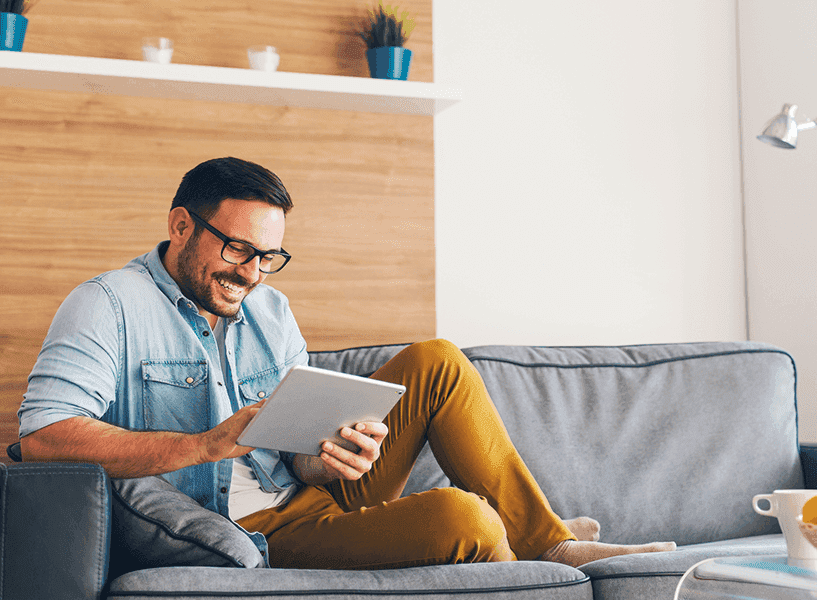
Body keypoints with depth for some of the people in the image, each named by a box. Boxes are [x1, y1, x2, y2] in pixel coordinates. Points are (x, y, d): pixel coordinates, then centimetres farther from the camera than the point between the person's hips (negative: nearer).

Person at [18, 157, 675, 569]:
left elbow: (301, 452, 12)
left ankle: (547, 540, -1)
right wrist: (211, 444, -27)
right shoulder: (110, 306, -7)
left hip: (314, 494, 8)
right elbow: (42, 436, -22)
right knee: (456, 516, -29)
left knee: (436, 363, -4)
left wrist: (329, 460, -15)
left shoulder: (271, 311, 14)